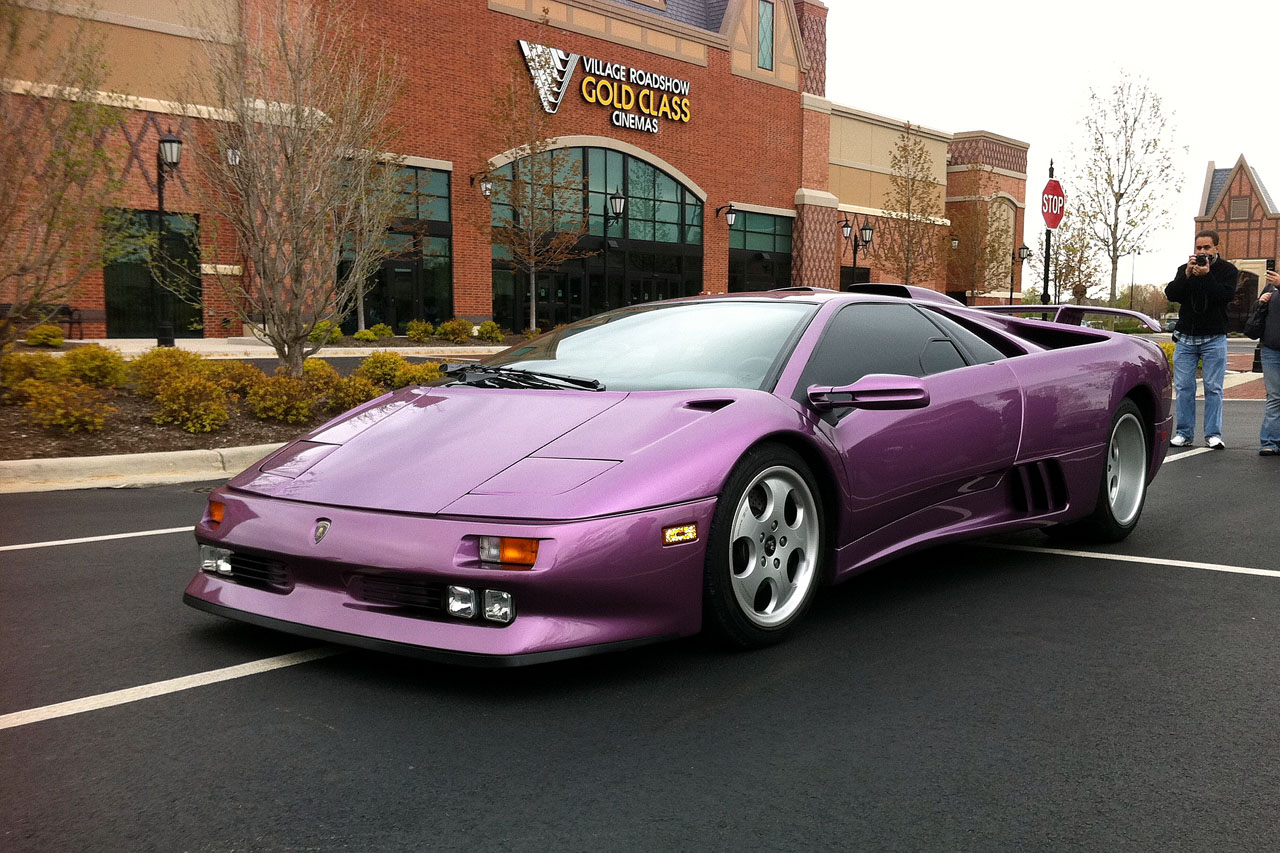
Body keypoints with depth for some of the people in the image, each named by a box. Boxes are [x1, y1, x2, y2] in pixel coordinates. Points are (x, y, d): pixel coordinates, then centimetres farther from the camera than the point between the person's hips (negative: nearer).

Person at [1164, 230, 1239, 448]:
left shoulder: (1228, 271, 3)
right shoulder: (1185, 269, 10)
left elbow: (1227, 295, -14)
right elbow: (1171, 294, -4)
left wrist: (1207, 275, -20)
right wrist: (1187, 275, -15)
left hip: (1214, 339, -2)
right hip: (1185, 337, 2)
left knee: (1213, 388, -1)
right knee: (1184, 387, 1)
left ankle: (1213, 434, 3)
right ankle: (1184, 433, 6)